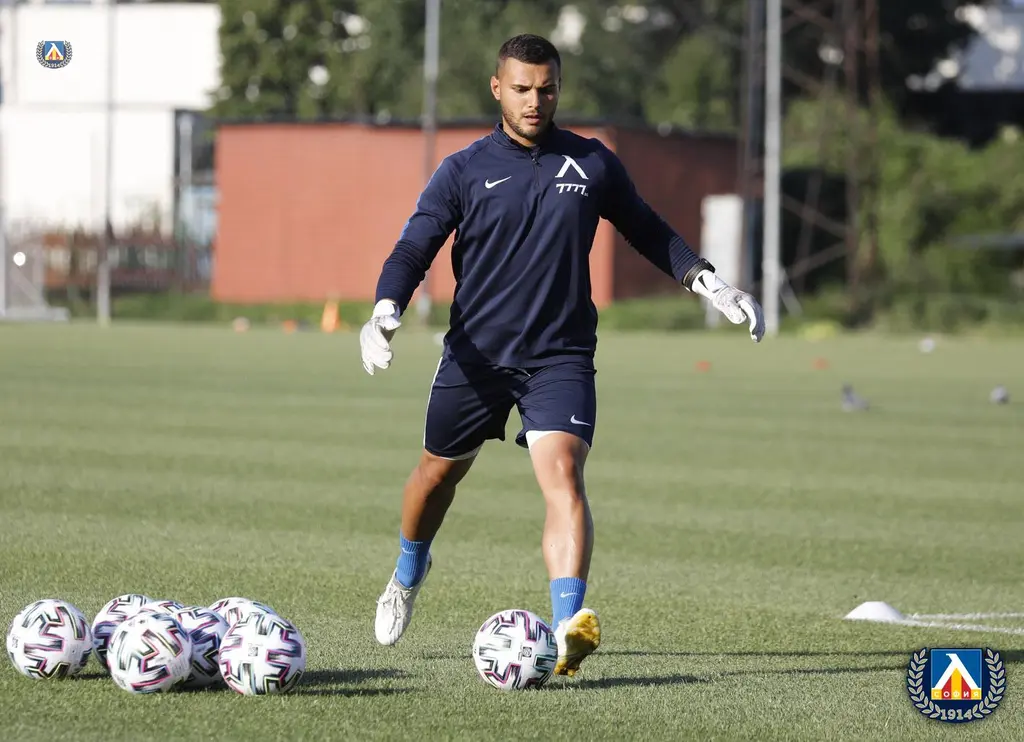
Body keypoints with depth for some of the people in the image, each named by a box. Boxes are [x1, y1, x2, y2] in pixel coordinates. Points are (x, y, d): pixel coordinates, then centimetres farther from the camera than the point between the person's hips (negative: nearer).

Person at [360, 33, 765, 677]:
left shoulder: (592, 164, 4)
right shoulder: (463, 171, -1)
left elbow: (648, 232, 17)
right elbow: (414, 249, -4)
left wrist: (709, 283, 7)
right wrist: (387, 311, -23)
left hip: (560, 357, -1)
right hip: (474, 353, 1)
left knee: (563, 476, -21)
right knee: (439, 472, 17)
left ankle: (569, 626, -34)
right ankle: (408, 575, 48)